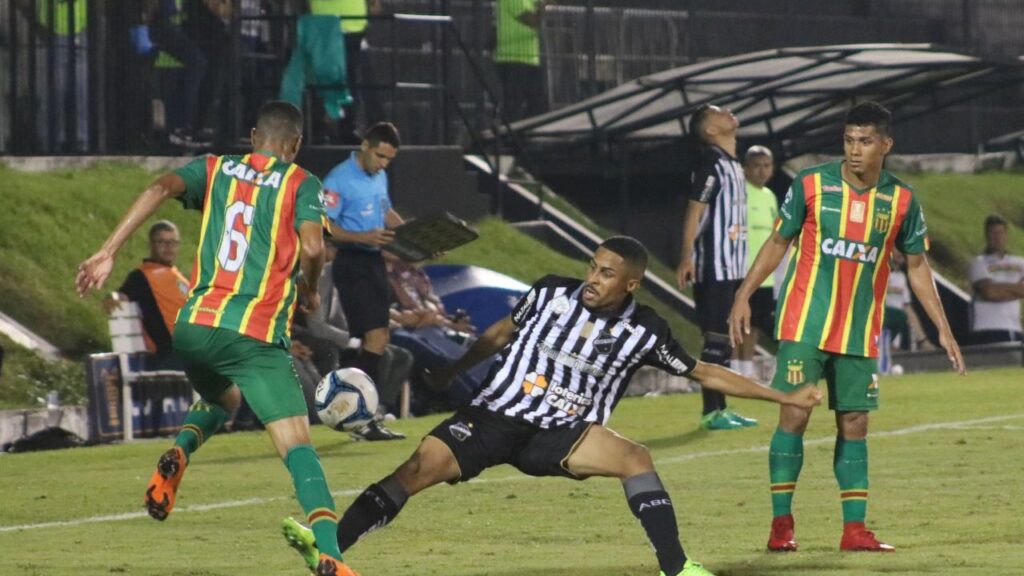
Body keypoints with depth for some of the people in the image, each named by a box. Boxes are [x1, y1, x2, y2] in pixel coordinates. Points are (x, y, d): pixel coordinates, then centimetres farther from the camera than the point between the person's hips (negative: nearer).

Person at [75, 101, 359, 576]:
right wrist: (309, 289, 11)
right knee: (296, 444, -10)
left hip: (193, 327, 4)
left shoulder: (215, 169, 16)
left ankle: (178, 453, 4)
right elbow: (312, 247, -10)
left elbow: (161, 189, -3)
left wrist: (108, 252, -8)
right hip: (255, 336, -4)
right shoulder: (302, 185, 7)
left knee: (224, 400, 35)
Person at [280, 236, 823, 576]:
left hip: (562, 436, 0)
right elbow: (504, 331, 17)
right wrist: (450, 372, 26)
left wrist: (784, 397, 3)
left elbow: (705, 373, 6)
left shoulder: (645, 331, -3)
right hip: (496, 415, 0)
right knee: (423, 465, -22)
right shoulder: (553, 292, 0)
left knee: (635, 458, -27)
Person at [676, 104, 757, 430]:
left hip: (732, 266, 9)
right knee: (714, 339, -8)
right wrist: (687, 257, -22)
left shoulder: (733, 165, 17)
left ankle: (720, 408, 16)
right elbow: (694, 212, -15)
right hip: (714, 268, -9)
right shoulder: (711, 163, -10)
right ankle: (711, 412, -8)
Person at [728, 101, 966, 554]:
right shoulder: (811, 185, -6)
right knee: (794, 416, -8)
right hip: (805, 324, -2)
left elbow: (916, 265, 10)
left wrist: (943, 329, 7)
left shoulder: (901, 200, 1)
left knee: (854, 424, 4)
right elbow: (778, 241, 4)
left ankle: (854, 529, 9)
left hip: (860, 332, 3)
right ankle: (781, 524, -1)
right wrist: (744, 295, -2)